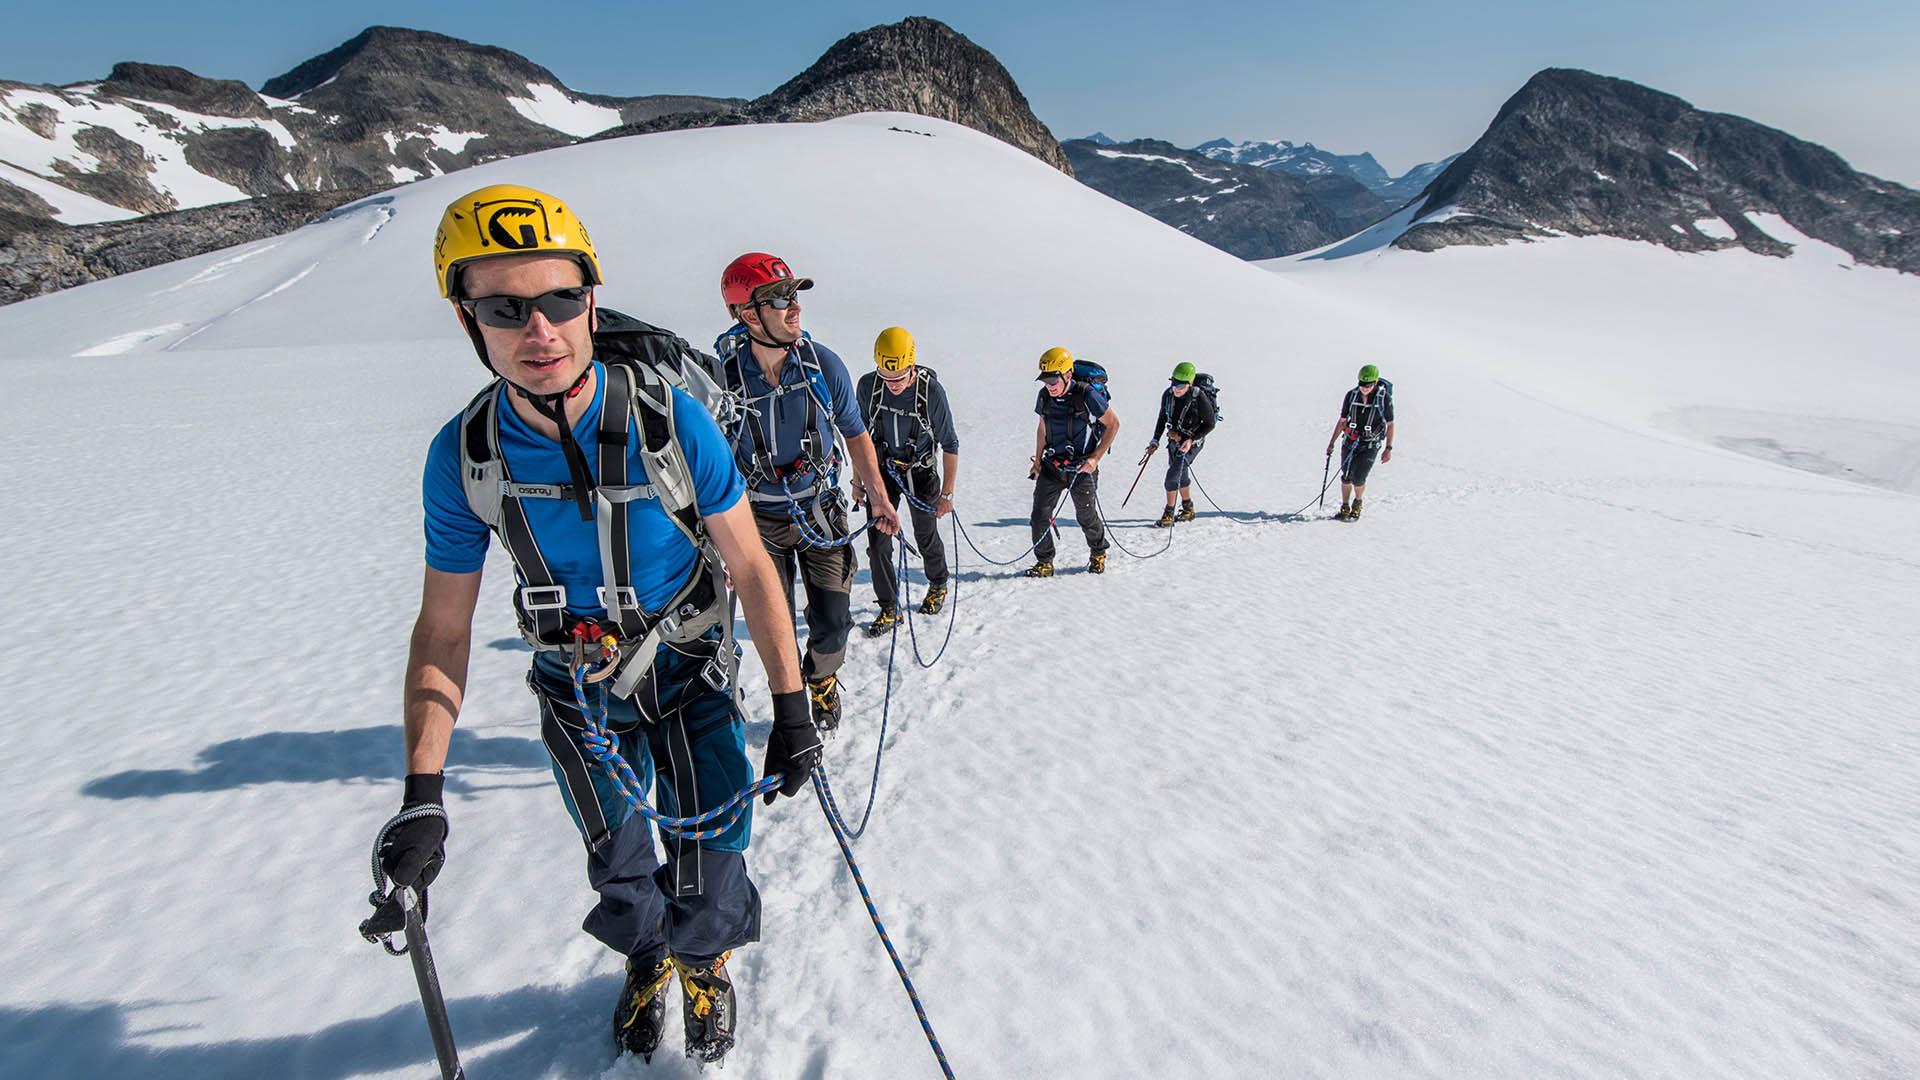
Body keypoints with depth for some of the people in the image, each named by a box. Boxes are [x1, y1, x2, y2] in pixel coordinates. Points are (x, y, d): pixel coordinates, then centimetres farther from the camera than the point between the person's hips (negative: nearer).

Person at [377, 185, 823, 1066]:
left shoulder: (670, 422, -24)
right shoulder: (464, 456, -17)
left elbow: (751, 567, -16)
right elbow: (443, 629, -7)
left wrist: (792, 711, -16)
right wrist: (423, 798, -11)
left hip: (689, 673, -2)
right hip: (577, 692, 2)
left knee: (708, 884, 4)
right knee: (619, 871, 20)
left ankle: (705, 962, 40)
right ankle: (646, 958, 53)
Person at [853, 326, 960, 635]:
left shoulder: (932, 390, -24)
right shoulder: (868, 386, -16)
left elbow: (950, 444, -14)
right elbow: (861, 435, 1)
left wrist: (947, 493, -12)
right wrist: (858, 479, 4)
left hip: (920, 473, -2)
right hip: (882, 470, 2)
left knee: (926, 537, 15)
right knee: (878, 543, -4)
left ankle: (938, 585, 44)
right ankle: (890, 609, 11)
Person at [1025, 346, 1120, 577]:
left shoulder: (1087, 395, -18)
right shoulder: (1045, 396, -1)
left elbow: (1113, 423, -9)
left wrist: (1095, 457, -13)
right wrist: (1037, 461, 11)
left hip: (1082, 467, -4)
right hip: (1052, 465, 4)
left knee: (1086, 515, 9)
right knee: (1039, 513, -4)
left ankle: (1098, 554, 36)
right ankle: (1044, 563, 9)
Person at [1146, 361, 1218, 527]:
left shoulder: (1200, 398, -24)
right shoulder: (1168, 394, -8)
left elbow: (1210, 424, -14)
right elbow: (1162, 418, 9)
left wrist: (1191, 440, -24)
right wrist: (1155, 440, 7)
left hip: (1192, 443, -6)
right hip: (1173, 440, 6)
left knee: (1172, 475, -14)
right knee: (1181, 475, 18)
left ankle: (1169, 513, -1)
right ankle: (1188, 510, 37)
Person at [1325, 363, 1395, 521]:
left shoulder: (1384, 398, -10)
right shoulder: (1352, 395, -3)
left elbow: (1390, 424, -1)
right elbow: (1342, 421, 6)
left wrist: (1388, 448, -4)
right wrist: (1331, 443, 5)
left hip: (1370, 445, -3)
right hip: (1350, 441, 3)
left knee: (1358, 479, -10)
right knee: (1346, 477, 3)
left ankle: (1357, 503, 19)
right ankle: (1345, 509, 20)